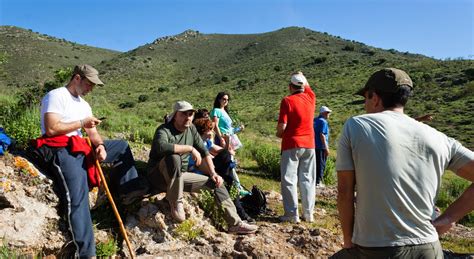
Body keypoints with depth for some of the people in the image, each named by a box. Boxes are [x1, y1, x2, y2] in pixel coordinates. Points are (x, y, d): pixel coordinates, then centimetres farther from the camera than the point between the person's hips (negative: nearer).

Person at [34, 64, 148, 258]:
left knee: (122, 146, 13)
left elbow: (93, 132, 14)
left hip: (81, 147, 9)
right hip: (61, 149, -9)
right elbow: (51, 129, -17)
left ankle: (128, 189, 4)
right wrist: (82, 123, -10)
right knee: (77, 197, -25)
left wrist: (100, 145, -9)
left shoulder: (84, 105, 19)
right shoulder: (56, 96, -5)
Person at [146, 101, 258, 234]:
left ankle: (235, 223, 3)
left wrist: (213, 173, -5)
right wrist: (190, 148, -34)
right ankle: (175, 203, -23)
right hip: (160, 177, -7)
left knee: (215, 181, -1)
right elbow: (161, 147, -41)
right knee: (174, 157, -37)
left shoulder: (191, 129, 5)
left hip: (180, 176, 7)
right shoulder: (164, 130, -17)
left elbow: (204, 152, 7)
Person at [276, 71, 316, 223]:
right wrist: (301, 76, 40)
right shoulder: (310, 98, 4)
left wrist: (279, 134, 5)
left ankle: (292, 214, 1)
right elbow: (307, 87, 29)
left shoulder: (287, 101, -10)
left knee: (289, 180, 1)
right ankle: (308, 213, 14)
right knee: (307, 179, 10)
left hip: (291, 145, -5)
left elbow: (282, 126, -14)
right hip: (309, 145, 5)